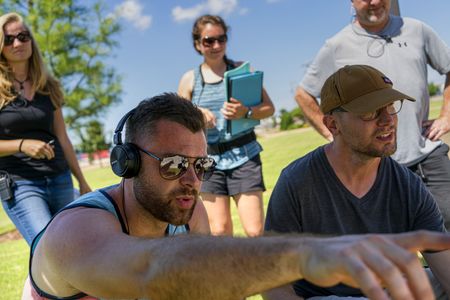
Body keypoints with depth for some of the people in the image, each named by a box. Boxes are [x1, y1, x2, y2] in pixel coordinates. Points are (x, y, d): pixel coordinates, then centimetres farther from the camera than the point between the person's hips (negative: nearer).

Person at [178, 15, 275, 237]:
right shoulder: (189, 79, 6)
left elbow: (269, 108, 2)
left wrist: (246, 113, -17)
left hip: (244, 155, -1)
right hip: (209, 160, 1)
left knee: (255, 230, -6)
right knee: (219, 231, 2)